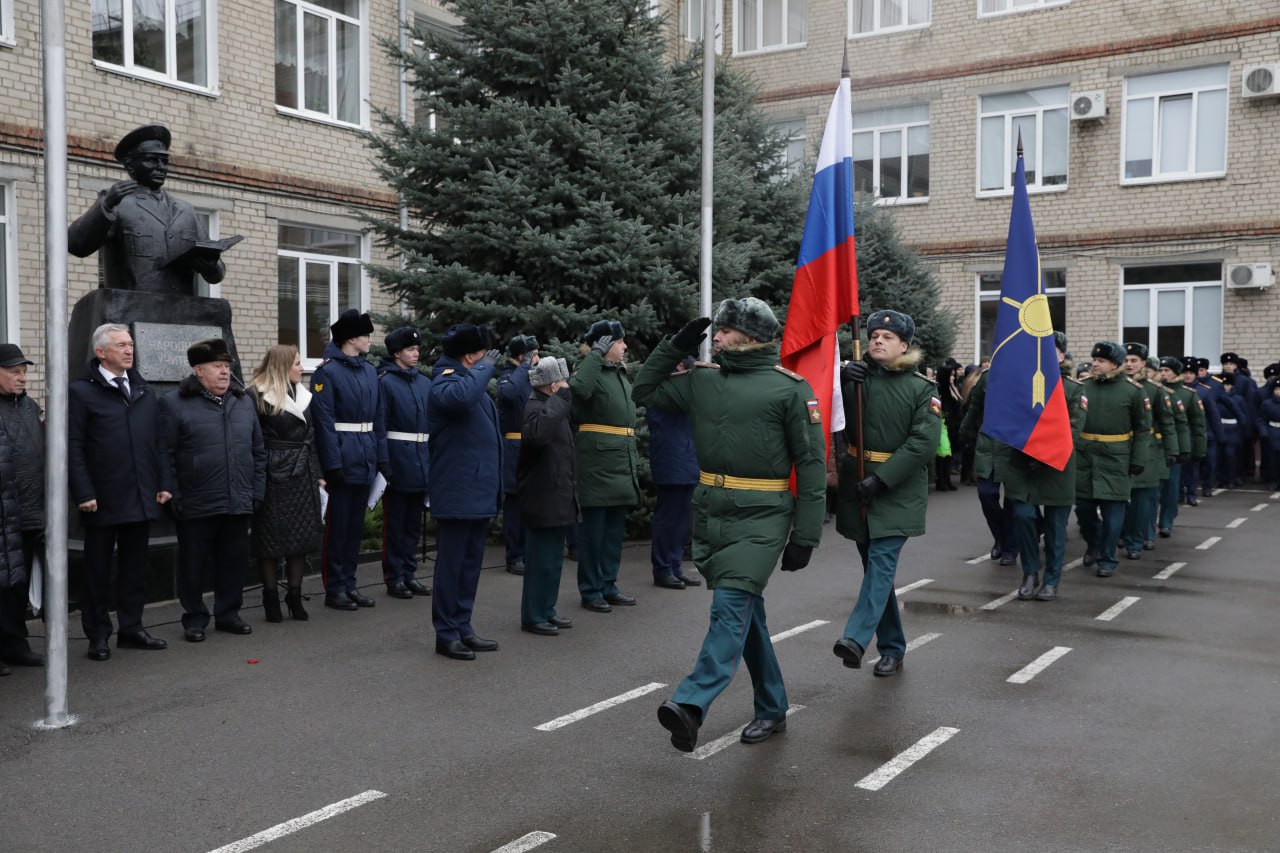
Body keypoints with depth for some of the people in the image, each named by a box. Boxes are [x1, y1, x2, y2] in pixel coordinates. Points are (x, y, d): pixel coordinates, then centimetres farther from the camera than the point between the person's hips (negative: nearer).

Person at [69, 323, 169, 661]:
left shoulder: (144, 390, 12)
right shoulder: (82, 392, -4)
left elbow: (157, 441, 12)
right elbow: (73, 448, -7)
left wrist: (161, 485, 6)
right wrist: (84, 493, -13)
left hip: (141, 498, 5)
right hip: (103, 499, -5)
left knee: (135, 566, 11)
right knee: (98, 568, 6)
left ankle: (131, 627, 22)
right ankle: (98, 635, 15)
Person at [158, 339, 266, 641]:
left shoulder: (244, 403, 13)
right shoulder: (175, 404, -3)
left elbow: (258, 451, 16)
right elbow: (165, 453, -4)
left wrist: (257, 491, 10)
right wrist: (169, 490, -9)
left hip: (238, 503, 4)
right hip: (196, 505, -4)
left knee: (234, 560, 10)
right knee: (193, 563, 5)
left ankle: (228, 614, 24)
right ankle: (195, 618, 19)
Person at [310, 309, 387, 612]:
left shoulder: (370, 371, 12)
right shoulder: (327, 371, -10)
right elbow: (324, 420, -15)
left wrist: (381, 457, 8)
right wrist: (333, 464, -19)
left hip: (365, 460, 7)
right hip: (343, 459, -7)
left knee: (356, 524, 13)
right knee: (338, 525, 1)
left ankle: (349, 583, 22)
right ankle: (334, 589, 11)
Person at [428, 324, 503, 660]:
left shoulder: (474, 381, 20)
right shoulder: (446, 381, -11)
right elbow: (460, 396, -38)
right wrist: (484, 368, -22)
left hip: (480, 491, 10)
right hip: (457, 492, -10)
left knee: (471, 564, 14)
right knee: (452, 564, -2)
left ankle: (462, 627, 22)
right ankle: (446, 634, 5)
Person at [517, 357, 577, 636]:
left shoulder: (552, 408, 16)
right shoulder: (535, 408, -17)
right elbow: (536, 433, -41)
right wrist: (560, 399, -33)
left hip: (556, 500, 10)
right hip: (542, 501, -10)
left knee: (553, 560, 17)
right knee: (541, 561, -2)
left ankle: (546, 611, 27)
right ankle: (533, 617, 8)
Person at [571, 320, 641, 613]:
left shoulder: (621, 374, 18)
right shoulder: (592, 372, -6)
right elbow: (579, 388, -32)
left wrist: (634, 461, 20)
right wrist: (596, 355, -22)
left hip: (621, 463, 8)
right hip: (596, 460, -8)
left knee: (615, 528, 13)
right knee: (593, 528, -1)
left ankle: (608, 586, 22)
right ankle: (590, 591, 8)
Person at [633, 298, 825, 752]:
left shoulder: (789, 387, -6)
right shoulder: (702, 379, 10)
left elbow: (811, 462, -6)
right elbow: (646, 390, 21)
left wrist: (805, 536, -8)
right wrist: (675, 346, 8)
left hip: (760, 518, -6)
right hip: (710, 514, 6)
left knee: (730, 606, -18)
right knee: (747, 611, 13)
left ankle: (691, 704, -28)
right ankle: (772, 710, 25)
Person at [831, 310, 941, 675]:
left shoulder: (921, 389, -3)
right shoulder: (855, 377, 6)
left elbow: (924, 442, -13)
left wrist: (882, 478, -20)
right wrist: (841, 382, -19)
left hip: (899, 490, -4)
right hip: (857, 486, 4)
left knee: (882, 560, -17)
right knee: (874, 564, 9)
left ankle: (856, 638, -26)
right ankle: (892, 649, 20)